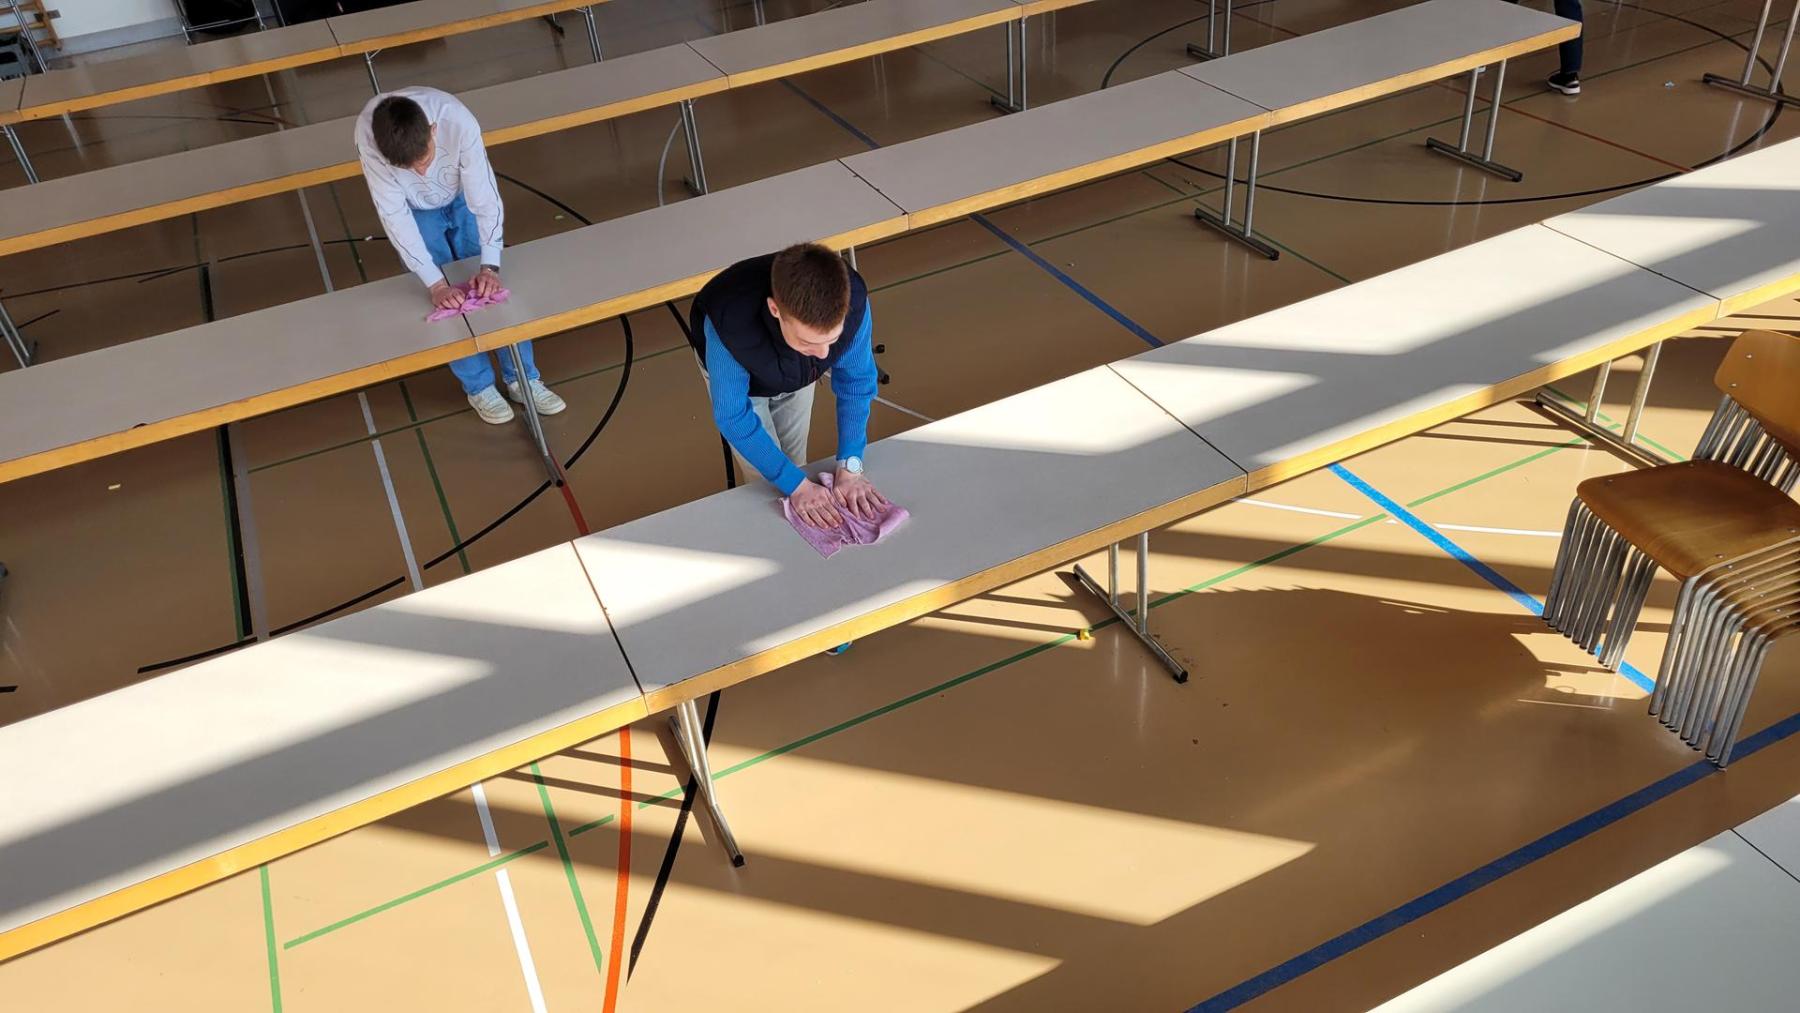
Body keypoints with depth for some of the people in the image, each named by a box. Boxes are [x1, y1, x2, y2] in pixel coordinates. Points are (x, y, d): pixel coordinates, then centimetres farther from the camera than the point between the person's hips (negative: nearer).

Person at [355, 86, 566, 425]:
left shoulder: (457, 120, -39)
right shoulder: (368, 134, -38)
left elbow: (485, 195, -30)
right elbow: (394, 214, -32)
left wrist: (490, 265, -37)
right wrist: (435, 284, -34)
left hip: (462, 198, 1)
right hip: (413, 211, 0)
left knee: (494, 286, 1)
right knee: (446, 302, -3)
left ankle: (522, 378, 15)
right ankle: (479, 386, 14)